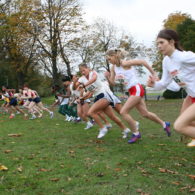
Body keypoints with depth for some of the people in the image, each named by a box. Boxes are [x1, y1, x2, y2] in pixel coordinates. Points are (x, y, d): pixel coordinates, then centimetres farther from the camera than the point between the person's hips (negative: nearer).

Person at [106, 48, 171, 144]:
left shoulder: (124, 63, -15)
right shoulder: (114, 68, 8)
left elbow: (142, 61, -13)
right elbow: (112, 82, 9)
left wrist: (153, 73, -9)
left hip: (136, 89, -9)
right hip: (132, 91, 9)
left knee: (123, 112, -13)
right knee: (145, 114, 14)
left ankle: (136, 133, 1)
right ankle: (164, 124, 34)